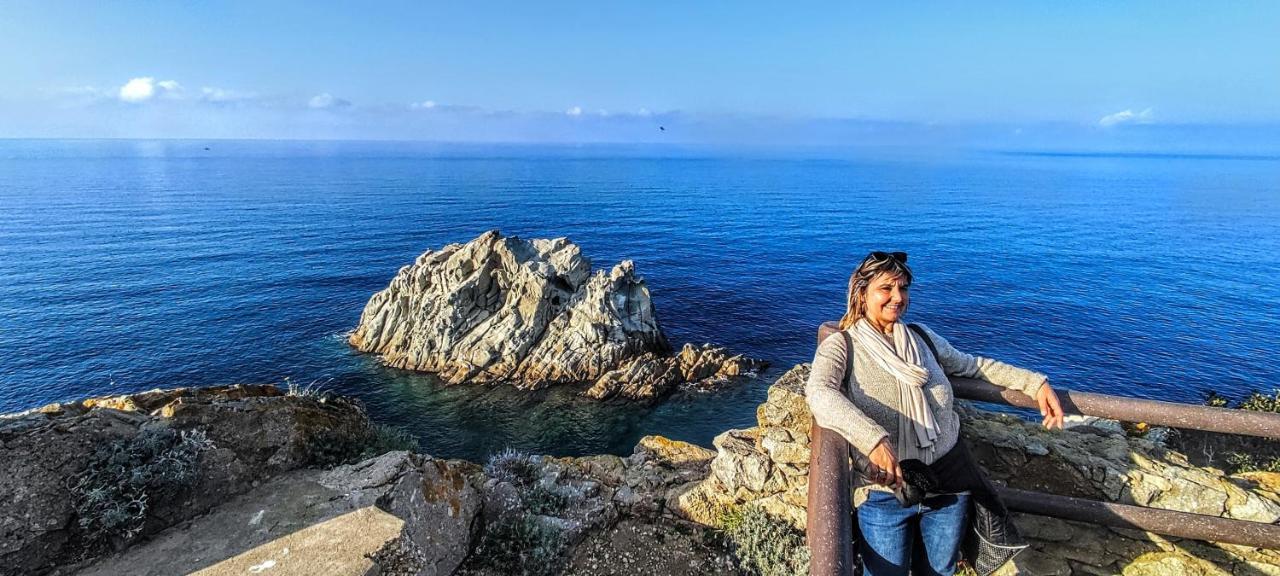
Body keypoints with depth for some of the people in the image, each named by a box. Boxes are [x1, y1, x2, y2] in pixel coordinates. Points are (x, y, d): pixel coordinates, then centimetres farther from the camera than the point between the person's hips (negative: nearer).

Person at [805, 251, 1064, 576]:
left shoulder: (922, 337, 6)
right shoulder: (841, 345, -11)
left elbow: (971, 365, 20)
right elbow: (819, 392, -29)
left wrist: (1034, 382, 11)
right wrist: (872, 438, -42)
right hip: (885, 495, -5)